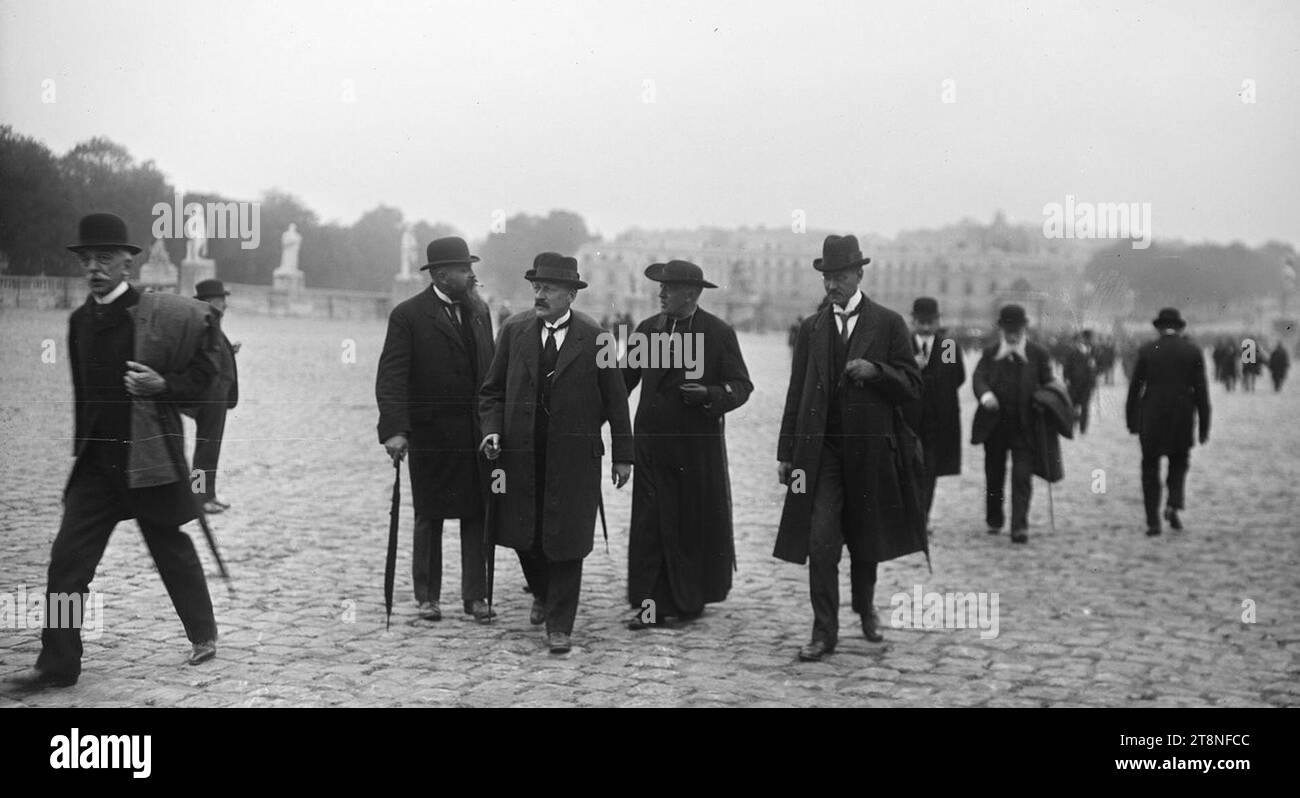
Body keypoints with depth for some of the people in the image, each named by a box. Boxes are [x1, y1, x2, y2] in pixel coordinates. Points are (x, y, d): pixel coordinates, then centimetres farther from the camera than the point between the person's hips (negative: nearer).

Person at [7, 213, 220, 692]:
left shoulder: (163, 315, -9)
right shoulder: (79, 321, 9)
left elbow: (203, 376, -4)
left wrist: (161, 385, -20)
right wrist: (82, 449, 18)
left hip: (150, 455, -5)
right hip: (96, 460, 5)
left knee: (171, 548, 9)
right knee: (67, 558, -2)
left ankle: (204, 635, 30)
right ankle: (58, 664, 4)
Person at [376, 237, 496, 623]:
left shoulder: (479, 311, 9)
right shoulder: (408, 315, -7)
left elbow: (491, 371, 11)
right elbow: (391, 377, -13)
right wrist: (394, 430, -23)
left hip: (477, 432, 4)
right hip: (431, 433, -4)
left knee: (477, 515, 4)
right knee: (430, 517, 7)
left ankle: (475, 595, 11)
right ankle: (427, 596, 18)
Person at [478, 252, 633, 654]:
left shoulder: (594, 337, -4)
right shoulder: (514, 330, 3)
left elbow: (616, 399, 1)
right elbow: (492, 390, 10)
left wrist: (623, 455, 1)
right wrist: (492, 431, -6)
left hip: (574, 456, -3)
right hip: (521, 452, 3)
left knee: (565, 540, -2)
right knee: (522, 534, 11)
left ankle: (559, 625, 11)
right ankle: (542, 594, 41)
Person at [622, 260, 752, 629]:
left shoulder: (719, 333, -3)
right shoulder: (647, 329, 7)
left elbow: (741, 386, -3)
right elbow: (624, 380, 11)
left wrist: (708, 394, -21)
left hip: (699, 446, -2)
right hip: (653, 443, 2)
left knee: (698, 523, 7)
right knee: (650, 522, -3)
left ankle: (693, 598, 23)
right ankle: (650, 602, 2)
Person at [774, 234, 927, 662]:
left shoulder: (888, 324, 1)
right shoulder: (811, 328, 8)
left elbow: (912, 387, 0)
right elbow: (796, 394, 9)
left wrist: (875, 371, -19)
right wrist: (786, 452, 5)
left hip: (871, 450, -1)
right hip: (821, 450, 1)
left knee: (866, 539, 13)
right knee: (821, 542, -9)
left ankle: (865, 608, 38)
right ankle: (824, 632, -3)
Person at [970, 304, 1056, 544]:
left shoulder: (1038, 354, 5)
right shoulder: (990, 353, 8)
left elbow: (1047, 386, 6)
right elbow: (978, 377, -5)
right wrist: (985, 394, -26)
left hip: (1024, 425, -2)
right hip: (994, 424, 2)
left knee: (1022, 477, -9)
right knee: (994, 475, 12)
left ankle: (1019, 526, -11)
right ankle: (994, 520, 29)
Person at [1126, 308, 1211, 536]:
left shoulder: (1146, 350, -3)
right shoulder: (1193, 351, 0)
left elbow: (1135, 387, -2)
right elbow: (1201, 390, -2)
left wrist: (1131, 421, 6)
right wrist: (1204, 425, 3)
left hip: (1151, 417, -1)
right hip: (1182, 417, 1)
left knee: (1150, 467, 9)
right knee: (1179, 462, 21)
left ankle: (1153, 522, 4)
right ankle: (1173, 505, -2)